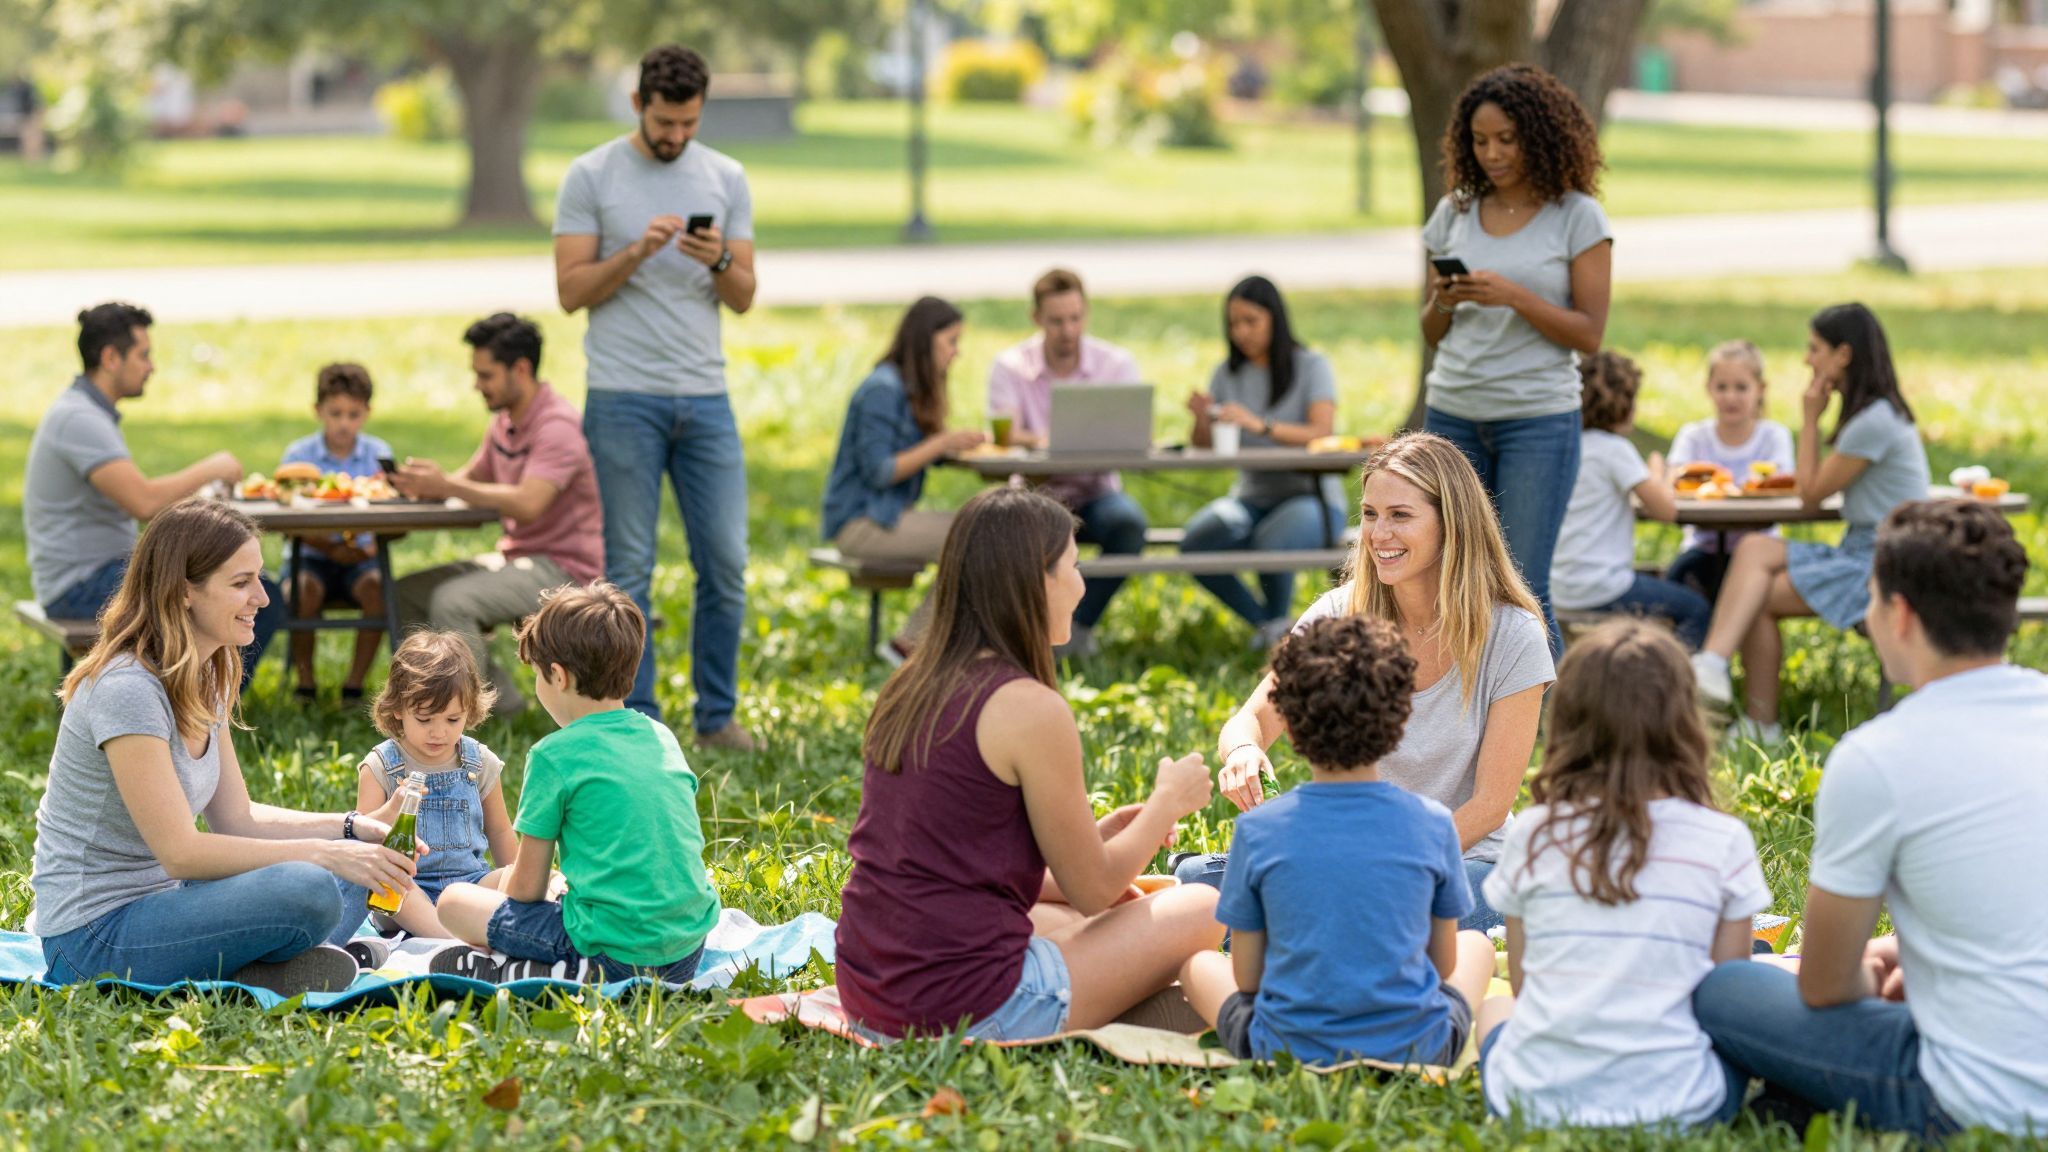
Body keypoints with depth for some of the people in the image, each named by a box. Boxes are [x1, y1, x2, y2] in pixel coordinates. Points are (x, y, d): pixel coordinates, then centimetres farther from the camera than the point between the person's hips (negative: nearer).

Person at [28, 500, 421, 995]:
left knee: (352, 880, 8)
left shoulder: (206, 679, 9)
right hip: (93, 936, -10)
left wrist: (355, 827, -1)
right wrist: (323, 853, -22)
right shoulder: (128, 690, -20)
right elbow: (180, 852, -23)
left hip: (153, 904, 10)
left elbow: (236, 818, 11)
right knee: (308, 891, -29)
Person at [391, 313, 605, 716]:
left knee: (452, 601, -29)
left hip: (565, 568, -10)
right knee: (406, 594, 3)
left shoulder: (557, 426, -19)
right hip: (517, 558, 10)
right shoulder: (505, 420, 12)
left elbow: (527, 504, -31)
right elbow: (471, 476, 16)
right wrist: (423, 484, -7)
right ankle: (500, 697, 3)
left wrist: (447, 486, -26)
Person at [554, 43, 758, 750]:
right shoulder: (592, 177, -1)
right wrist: (636, 252, -19)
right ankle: (636, 719, 9)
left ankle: (717, 716, 14)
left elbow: (744, 299, 8)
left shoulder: (726, 179, 8)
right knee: (629, 571, 1)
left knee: (725, 563, 3)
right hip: (624, 399, -3)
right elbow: (572, 291, -5)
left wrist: (719, 262, -13)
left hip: (706, 398, 3)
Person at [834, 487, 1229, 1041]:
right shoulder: (1031, 709, -14)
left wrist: (1094, 835, 20)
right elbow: (1093, 891, -4)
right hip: (965, 1009, -8)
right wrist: (1169, 802, 13)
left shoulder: (909, 688, 10)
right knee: (1201, 912, 6)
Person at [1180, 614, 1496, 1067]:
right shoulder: (1433, 824, -8)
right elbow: (1443, 963, 4)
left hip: (1287, 1054, -1)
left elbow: (1247, 978, -3)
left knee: (1199, 962, 28)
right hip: (1416, 1050, 1)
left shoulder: (1257, 830, -10)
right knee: (1476, 945, 31)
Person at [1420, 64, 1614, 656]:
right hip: (1453, 415, 4)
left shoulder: (1576, 218, -2)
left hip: (1538, 422, -4)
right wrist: (1443, 301, -9)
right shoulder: (1454, 213, 9)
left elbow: (1589, 334, -6)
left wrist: (1514, 297, -18)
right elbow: (1431, 334, 13)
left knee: (1523, 592, -6)